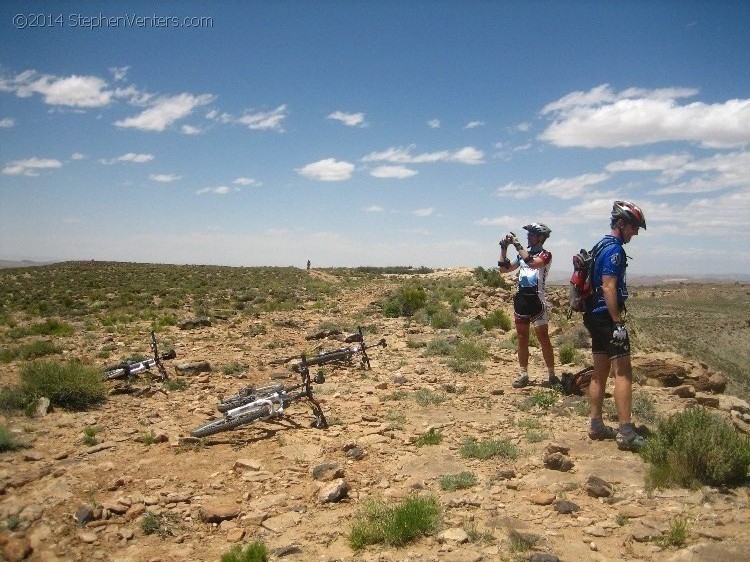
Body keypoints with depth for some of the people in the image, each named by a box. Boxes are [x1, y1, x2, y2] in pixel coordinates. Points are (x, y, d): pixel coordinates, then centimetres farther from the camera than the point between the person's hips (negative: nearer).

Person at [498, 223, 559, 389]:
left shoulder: (545, 255, -4)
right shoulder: (523, 253, 15)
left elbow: (532, 262, -25)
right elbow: (504, 268, 14)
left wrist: (516, 244, -20)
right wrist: (504, 248, 3)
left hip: (536, 299, -6)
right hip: (521, 298, 6)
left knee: (543, 338, -4)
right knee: (522, 338, 9)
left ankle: (551, 375, 3)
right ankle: (523, 374, 16)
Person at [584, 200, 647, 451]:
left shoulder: (601, 246, 16)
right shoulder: (614, 249, -14)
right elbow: (609, 288, -22)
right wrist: (618, 323, -22)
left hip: (595, 316, 10)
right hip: (608, 317, -10)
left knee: (600, 372, 12)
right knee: (623, 373, -8)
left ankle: (596, 426, 18)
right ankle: (626, 433, -8)